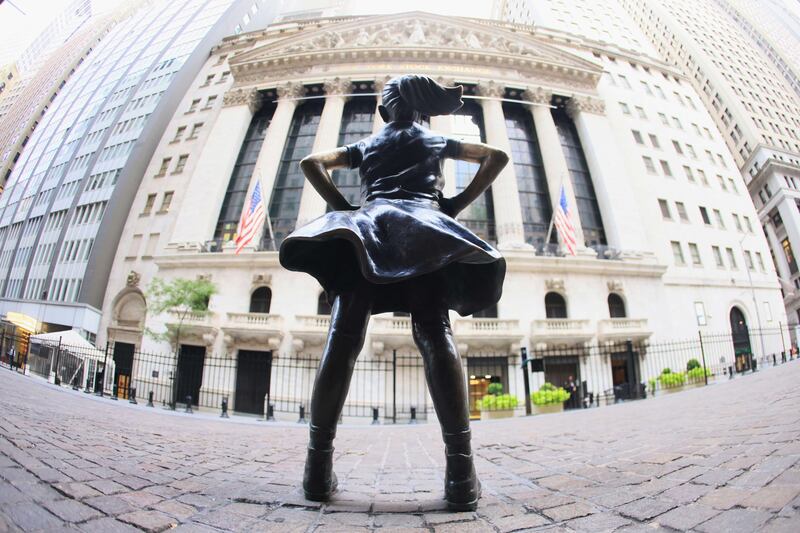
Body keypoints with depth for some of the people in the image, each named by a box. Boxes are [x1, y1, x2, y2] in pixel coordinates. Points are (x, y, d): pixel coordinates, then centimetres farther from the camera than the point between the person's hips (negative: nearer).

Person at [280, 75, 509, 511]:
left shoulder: (365, 145, 31)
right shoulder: (437, 141, 29)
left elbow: (312, 162, 23)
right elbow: (496, 156, 23)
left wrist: (341, 205, 15)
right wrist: (457, 204, 14)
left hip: (367, 221, 1)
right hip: (424, 225, 0)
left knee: (343, 337, -10)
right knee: (435, 335, -15)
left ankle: (319, 466, -13)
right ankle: (460, 471, -23)